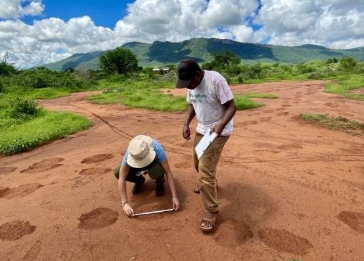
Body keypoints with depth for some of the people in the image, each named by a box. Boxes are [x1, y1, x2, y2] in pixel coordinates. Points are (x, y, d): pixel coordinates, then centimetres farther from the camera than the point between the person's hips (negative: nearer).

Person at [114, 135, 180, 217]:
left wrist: (174, 197, -38)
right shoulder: (130, 153, -36)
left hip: (154, 163, -2)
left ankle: (160, 183, -1)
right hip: (135, 164, 2)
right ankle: (139, 181, 5)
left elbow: (168, 172, -35)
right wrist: (125, 203, -36)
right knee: (117, 172, -25)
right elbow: (121, 178, -32)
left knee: (157, 171, -39)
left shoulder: (157, 149, -39)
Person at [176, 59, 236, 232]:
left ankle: (212, 210, 5)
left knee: (205, 169, -12)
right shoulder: (191, 85, 0)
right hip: (201, 129, 8)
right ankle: (211, 185, 52)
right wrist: (186, 124, -2)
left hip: (218, 131, -8)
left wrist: (220, 126, -35)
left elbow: (231, 107, -21)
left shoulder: (216, 80, -24)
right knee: (199, 163, 21)